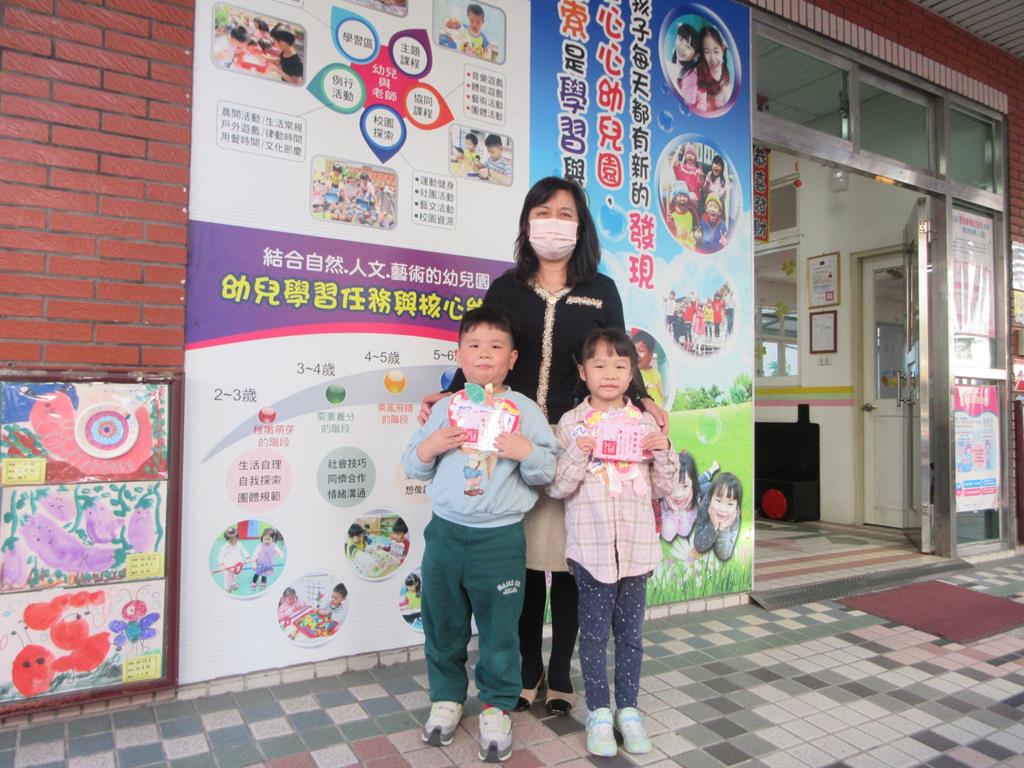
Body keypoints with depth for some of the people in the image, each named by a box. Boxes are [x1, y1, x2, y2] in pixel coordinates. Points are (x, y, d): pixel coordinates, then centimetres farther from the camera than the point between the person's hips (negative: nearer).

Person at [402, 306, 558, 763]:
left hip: (501, 539, -2)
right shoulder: (445, 408, 4)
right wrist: (427, 449, -11)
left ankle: (497, 707, 30)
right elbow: (413, 467, 9)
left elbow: (548, 472, -4)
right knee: (442, 625, 16)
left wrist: (527, 453, -23)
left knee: (499, 630, 9)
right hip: (446, 533, 3)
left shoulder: (525, 409, -3)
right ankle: (446, 697, 38)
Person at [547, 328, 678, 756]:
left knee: (631, 633, 13)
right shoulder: (571, 424, -3)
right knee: (594, 632, 8)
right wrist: (578, 454, -21)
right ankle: (599, 712, 24)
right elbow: (556, 487, -7)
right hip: (591, 546, -2)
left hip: (636, 545, 3)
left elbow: (663, 488, 8)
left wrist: (663, 453, -9)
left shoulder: (645, 423, 5)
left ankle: (628, 709, 30)